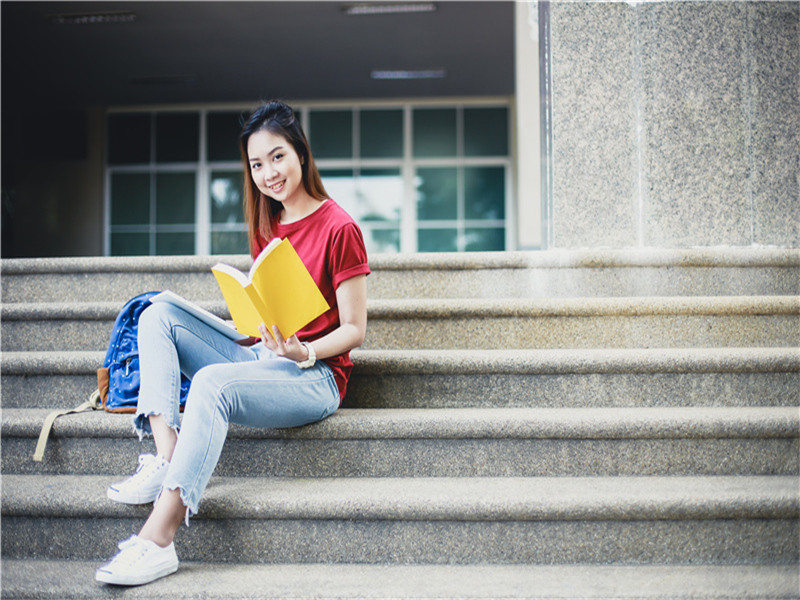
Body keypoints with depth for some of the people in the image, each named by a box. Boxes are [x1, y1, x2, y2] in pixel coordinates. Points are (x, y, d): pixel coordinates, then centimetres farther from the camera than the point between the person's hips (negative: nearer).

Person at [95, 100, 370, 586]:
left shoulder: (339, 228, -9)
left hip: (316, 376, -8)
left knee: (213, 382, -35)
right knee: (159, 315, -5)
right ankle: (165, 459, -21)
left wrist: (303, 352, -25)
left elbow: (354, 330, -9)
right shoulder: (267, 227, 14)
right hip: (258, 357, 8)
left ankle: (158, 540, -34)